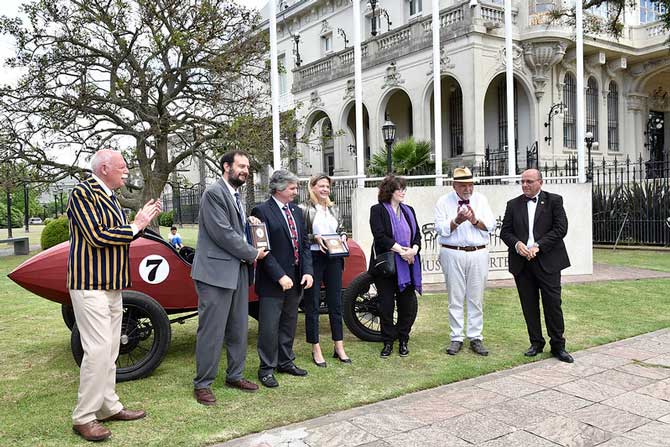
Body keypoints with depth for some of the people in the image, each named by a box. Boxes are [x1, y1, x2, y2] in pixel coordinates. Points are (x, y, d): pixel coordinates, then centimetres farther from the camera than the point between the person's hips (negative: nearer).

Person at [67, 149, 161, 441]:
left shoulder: (110, 198, 15)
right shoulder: (83, 193, -11)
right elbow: (97, 236, -21)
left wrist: (141, 220, 6)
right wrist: (135, 227, -11)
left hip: (112, 286, 9)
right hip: (91, 285, -9)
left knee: (110, 351, 12)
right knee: (98, 350, -10)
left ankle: (108, 407, 22)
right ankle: (83, 418, 0)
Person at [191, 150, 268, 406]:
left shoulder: (236, 196, 16)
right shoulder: (214, 193, -11)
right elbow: (222, 233, -18)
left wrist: (249, 223, 4)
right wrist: (253, 253, -10)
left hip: (238, 272, 9)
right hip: (216, 272, -9)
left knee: (238, 329, 14)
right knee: (212, 331, -2)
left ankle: (235, 376, 27)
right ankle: (202, 384, 10)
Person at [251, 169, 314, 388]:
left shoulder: (296, 211, 11)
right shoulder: (262, 211, -11)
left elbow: (304, 244, 11)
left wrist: (307, 271, -1)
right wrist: (280, 276, -19)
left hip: (295, 279, 7)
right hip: (272, 281, -7)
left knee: (289, 324, 17)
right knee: (269, 327, 1)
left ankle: (286, 361, 32)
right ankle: (266, 369, 15)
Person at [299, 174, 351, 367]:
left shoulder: (334, 209, 13)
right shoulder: (304, 209, -5)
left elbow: (341, 230, 21)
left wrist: (343, 236, 0)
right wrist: (314, 238, -20)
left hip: (333, 259, 5)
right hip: (313, 259, -5)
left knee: (336, 303, 10)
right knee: (312, 305, 3)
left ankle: (339, 347, 19)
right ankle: (316, 350, 13)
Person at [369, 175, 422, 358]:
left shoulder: (409, 210, 14)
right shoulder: (377, 210, -3)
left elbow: (417, 234, 9)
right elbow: (379, 236, -14)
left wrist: (414, 249, -11)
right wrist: (400, 249, -19)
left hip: (407, 265, 4)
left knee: (409, 305, 4)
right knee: (386, 305, 3)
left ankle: (403, 340, 20)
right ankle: (388, 342, 16)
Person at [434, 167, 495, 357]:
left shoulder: (481, 200, 10)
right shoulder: (444, 201, 3)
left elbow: (491, 226, 1)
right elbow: (440, 229, -6)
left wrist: (475, 220, -16)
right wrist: (457, 221, -22)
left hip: (478, 254, 2)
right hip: (453, 254, -2)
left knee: (476, 298, 5)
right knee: (455, 298, 2)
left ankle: (475, 338, 14)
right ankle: (456, 338, 12)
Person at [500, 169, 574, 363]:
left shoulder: (554, 201, 3)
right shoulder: (513, 205, 11)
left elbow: (560, 229, -6)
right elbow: (505, 232, 9)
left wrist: (537, 246, -15)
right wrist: (516, 243, -12)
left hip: (547, 261, -3)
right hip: (521, 262, 3)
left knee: (553, 304, 0)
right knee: (529, 305, 8)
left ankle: (558, 346, 12)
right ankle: (536, 343, 20)